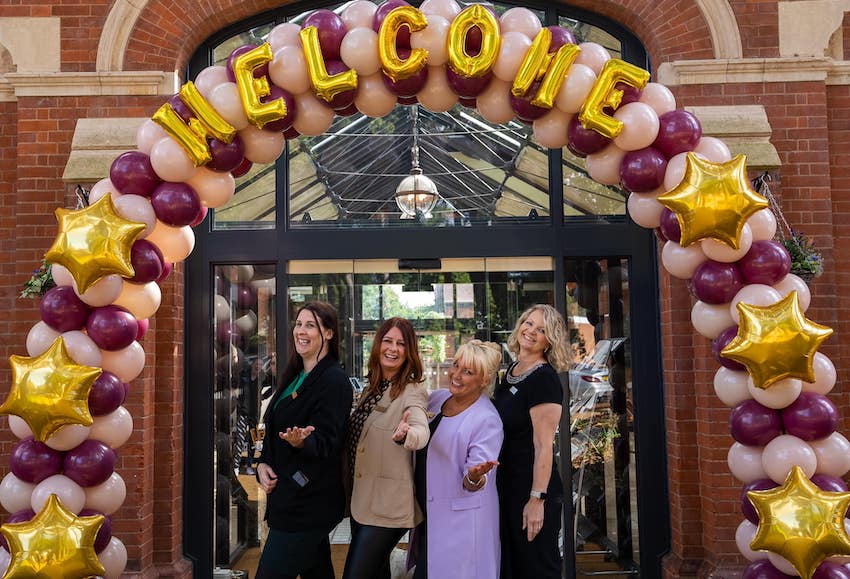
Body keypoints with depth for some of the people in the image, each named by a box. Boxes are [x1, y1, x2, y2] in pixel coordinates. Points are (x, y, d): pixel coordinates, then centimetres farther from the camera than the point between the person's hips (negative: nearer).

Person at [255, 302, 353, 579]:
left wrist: (300, 442, -38)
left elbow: (325, 443, -18)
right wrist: (263, 464, 1)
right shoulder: (294, 377, 12)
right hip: (287, 497, 8)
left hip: (307, 506, -8)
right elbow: (274, 430, 17)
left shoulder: (334, 382, -14)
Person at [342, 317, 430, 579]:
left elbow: (422, 430, -34)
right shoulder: (372, 388, 9)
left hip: (387, 506, -7)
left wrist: (405, 435, -54)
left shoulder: (412, 392, -14)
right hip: (360, 499, 7)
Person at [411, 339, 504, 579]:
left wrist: (474, 478, -39)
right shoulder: (436, 398, 0)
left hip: (460, 520, -7)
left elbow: (471, 485, -18)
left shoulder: (488, 420, -19)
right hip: (427, 513, 7)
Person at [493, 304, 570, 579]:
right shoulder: (511, 371, 9)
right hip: (506, 483, 9)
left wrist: (537, 498, -24)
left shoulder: (544, 379, -17)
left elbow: (543, 445, -21)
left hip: (531, 487, -9)